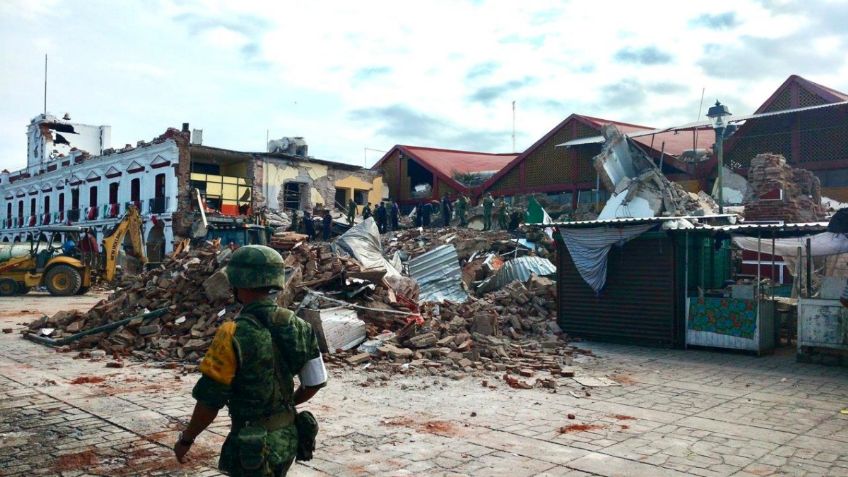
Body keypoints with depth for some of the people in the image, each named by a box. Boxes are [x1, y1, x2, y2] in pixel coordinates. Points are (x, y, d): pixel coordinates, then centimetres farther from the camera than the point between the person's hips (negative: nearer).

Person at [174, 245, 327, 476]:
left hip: (253, 444, -6)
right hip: (288, 437, 6)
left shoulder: (233, 335, -21)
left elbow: (209, 400, -17)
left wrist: (186, 439, 0)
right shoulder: (296, 326, -3)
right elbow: (315, 381, 5)